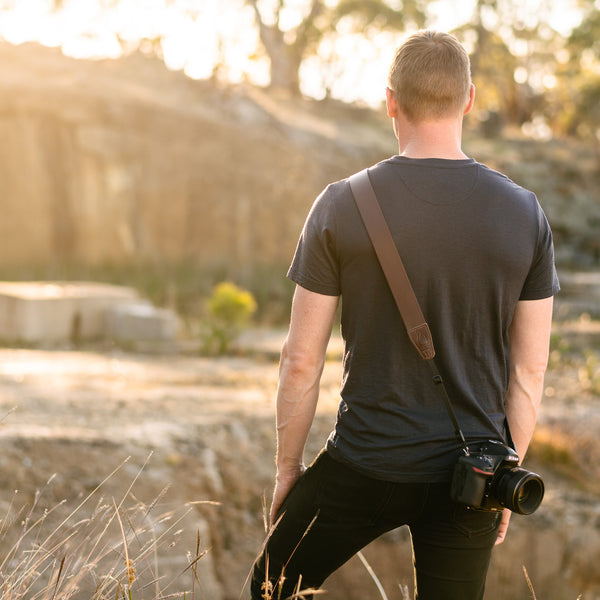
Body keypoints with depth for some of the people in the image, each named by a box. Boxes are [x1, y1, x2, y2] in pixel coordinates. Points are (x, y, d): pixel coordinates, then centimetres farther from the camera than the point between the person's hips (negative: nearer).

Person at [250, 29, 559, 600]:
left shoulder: (342, 206, -9)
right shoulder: (525, 214, -3)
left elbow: (301, 361, -6)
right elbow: (529, 371, 1)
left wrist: (288, 469, 7)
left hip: (363, 467, -2)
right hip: (468, 476, 2)